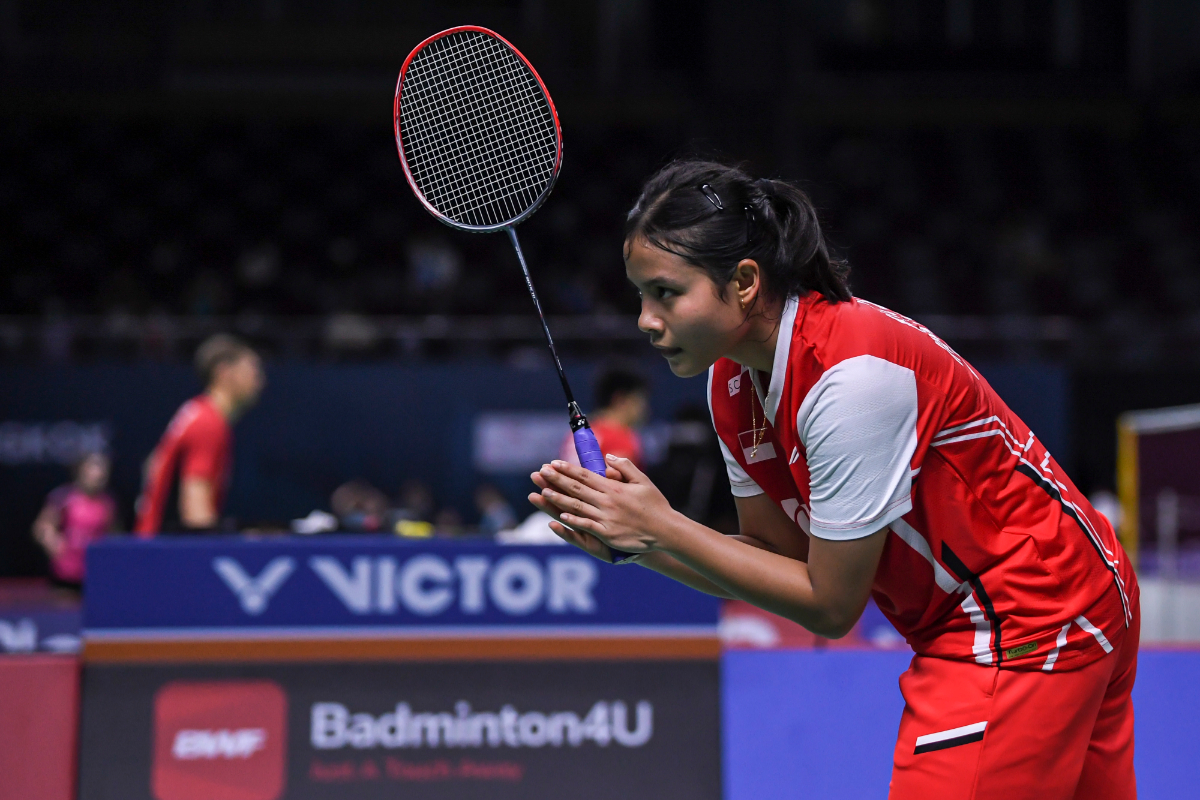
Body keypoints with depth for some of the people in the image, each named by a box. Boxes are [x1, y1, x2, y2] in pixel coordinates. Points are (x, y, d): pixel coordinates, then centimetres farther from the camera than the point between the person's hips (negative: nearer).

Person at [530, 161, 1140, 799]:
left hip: (1025, 622, -9)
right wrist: (630, 539, -9)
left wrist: (663, 527, -18)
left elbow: (830, 606, -21)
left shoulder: (851, 374, -28)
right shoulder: (732, 384, -1)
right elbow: (780, 557, 6)